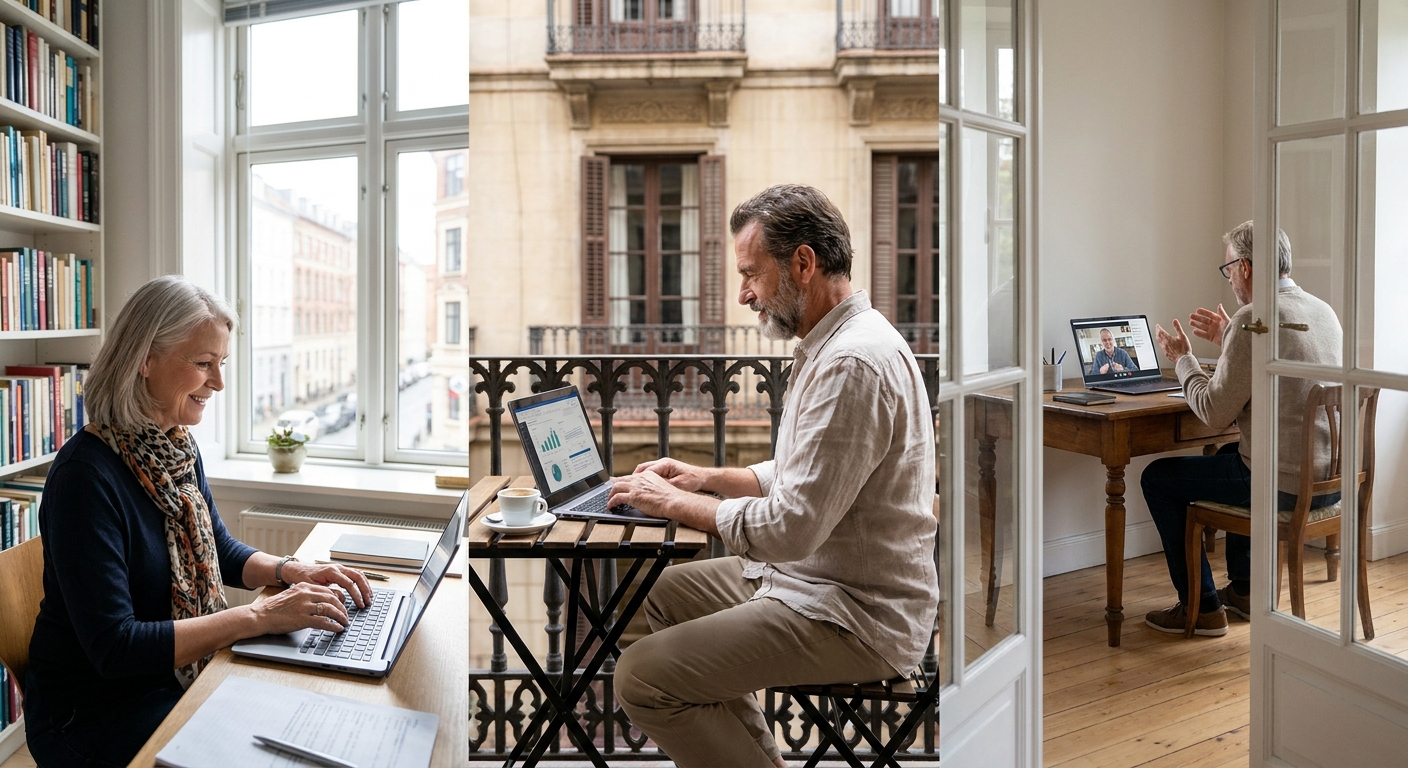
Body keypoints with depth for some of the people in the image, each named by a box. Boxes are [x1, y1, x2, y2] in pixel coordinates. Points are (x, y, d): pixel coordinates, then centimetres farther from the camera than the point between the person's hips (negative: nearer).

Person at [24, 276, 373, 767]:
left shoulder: (178, 448, 2)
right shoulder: (87, 473, -24)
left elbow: (221, 550, 15)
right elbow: (113, 647, -27)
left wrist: (295, 572, -4)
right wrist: (260, 616, -28)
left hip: (179, 678, 7)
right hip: (93, 710, -7)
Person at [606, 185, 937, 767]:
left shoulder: (852, 363, -25)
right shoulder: (834, 344, 10)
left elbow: (791, 528, -26)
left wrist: (676, 504, -13)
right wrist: (707, 477, 8)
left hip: (857, 619, -11)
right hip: (815, 572, 11)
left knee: (640, 677, -15)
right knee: (664, 594, 21)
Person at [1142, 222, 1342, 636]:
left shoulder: (1254, 319, -19)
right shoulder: (1323, 310, 9)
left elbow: (1215, 412, -18)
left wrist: (1182, 358, -3)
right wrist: (1228, 339, 25)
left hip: (1282, 484, -9)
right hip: (1329, 479, 9)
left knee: (1158, 478, 6)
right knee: (1228, 455, 36)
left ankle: (1202, 608, 13)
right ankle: (1243, 589, 40)